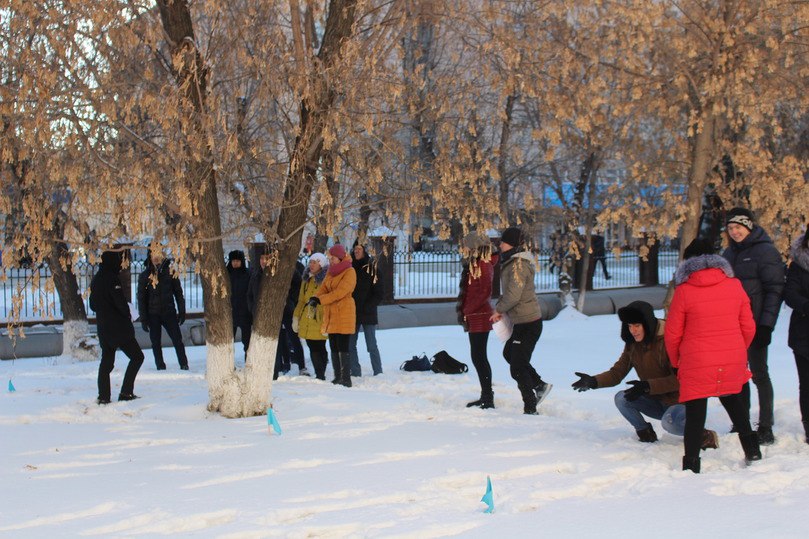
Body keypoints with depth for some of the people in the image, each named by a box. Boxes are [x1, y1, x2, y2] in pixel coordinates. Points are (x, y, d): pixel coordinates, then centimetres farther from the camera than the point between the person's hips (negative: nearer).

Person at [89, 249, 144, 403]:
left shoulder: (96, 279, 12)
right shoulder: (112, 278, -15)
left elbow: (92, 304, 18)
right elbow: (120, 302, -20)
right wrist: (127, 315, -3)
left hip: (103, 327, 8)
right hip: (118, 327, -8)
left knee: (106, 361, 13)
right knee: (137, 356, 1)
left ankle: (103, 396, 8)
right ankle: (126, 392, -5)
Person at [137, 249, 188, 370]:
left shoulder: (170, 272, 2)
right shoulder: (145, 276, 1)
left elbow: (178, 293, 8)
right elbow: (141, 298, 3)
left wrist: (182, 312, 3)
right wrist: (143, 319, -3)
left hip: (169, 312, 0)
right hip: (153, 314, 0)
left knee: (177, 339, -6)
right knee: (156, 342, 4)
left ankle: (184, 364, -1)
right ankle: (160, 366, 13)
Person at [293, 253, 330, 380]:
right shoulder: (306, 279, 17)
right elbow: (301, 300, 23)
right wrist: (296, 317, 18)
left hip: (319, 321, -6)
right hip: (307, 321, 6)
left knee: (318, 349, -6)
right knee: (313, 349, 6)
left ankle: (320, 375, 0)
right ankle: (319, 375, 11)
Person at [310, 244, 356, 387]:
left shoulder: (349, 272, -10)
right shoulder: (330, 272, 16)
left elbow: (340, 292, -21)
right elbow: (323, 288, 6)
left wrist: (320, 300, -26)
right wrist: (314, 297, -15)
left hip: (343, 314, -8)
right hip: (331, 314, 8)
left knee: (342, 348, -10)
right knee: (334, 348, 10)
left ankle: (346, 379, -9)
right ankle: (338, 377, 17)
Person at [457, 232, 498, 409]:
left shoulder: (484, 265, -12)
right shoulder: (473, 264, 16)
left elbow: (485, 293, -20)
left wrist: (467, 311, -17)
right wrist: (462, 311, 11)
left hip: (480, 316, -10)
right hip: (473, 317, 10)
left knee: (479, 357, -8)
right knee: (478, 357, 12)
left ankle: (488, 398, -5)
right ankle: (485, 396, 19)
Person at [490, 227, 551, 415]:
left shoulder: (519, 264, -19)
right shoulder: (512, 261, 12)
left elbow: (513, 295, -24)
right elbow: (509, 292, 19)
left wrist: (498, 310, -9)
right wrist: (500, 309, 5)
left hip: (528, 324, -10)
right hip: (522, 322, 10)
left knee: (518, 367, -4)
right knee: (509, 353, 26)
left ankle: (530, 410, 4)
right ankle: (540, 385, 32)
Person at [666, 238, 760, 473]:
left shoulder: (684, 291, -9)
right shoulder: (734, 286, -1)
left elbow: (672, 333, -3)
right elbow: (748, 327, 6)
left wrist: (676, 361, 14)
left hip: (697, 364, -3)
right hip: (733, 362, 3)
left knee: (695, 412, 5)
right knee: (732, 398, 27)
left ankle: (691, 464, 5)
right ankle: (751, 448, 27)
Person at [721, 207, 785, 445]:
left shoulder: (765, 251, -7)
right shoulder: (729, 253, 14)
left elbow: (774, 290, -11)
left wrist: (766, 325, -17)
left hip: (755, 324, -7)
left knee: (759, 373, -4)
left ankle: (766, 426, 2)